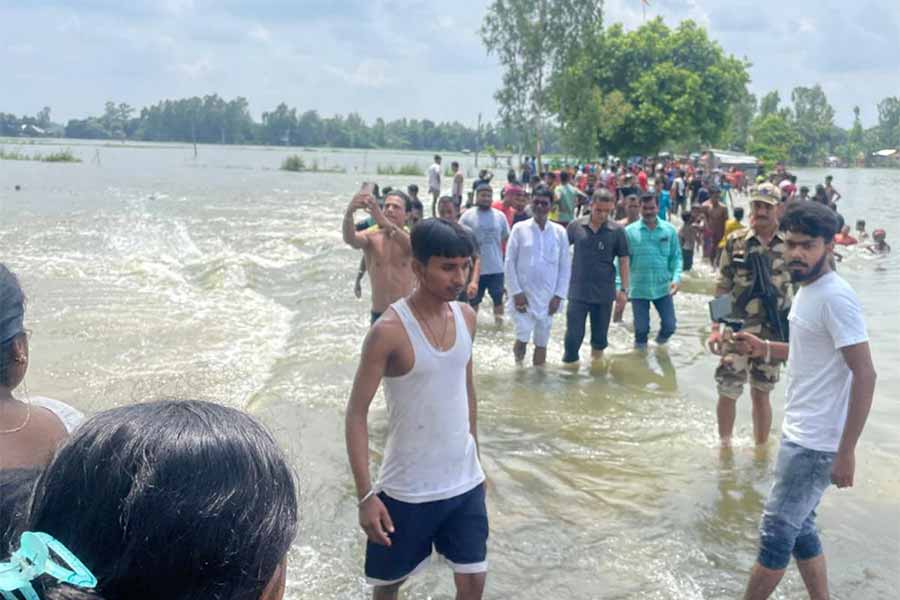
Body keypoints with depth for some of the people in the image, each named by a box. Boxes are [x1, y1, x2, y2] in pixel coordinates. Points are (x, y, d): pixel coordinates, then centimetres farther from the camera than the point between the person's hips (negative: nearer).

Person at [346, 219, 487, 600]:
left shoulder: (466, 317, 0)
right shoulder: (389, 331, -19)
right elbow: (357, 413, -16)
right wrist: (365, 494, -21)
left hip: (465, 482, 5)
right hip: (407, 489, -5)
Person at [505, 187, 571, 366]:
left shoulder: (559, 232, 1)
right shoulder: (519, 228, -3)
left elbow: (565, 266, 4)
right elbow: (509, 262, -3)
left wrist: (559, 296, -2)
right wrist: (516, 292, -9)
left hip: (547, 297, 2)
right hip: (523, 295, -2)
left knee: (541, 343, 8)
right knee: (523, 337, -7)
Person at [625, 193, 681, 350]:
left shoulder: (669, 230, -1)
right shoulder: (629, 231, -6)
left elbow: (676, 257, 3)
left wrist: (676, 278, -12)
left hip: (663, 287, 1)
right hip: (638, 288, -1)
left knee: (670, 325, 4)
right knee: (641, 328, 6)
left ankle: (662, 336, 39)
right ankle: (640, 345, 37)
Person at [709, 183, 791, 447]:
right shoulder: (735, 242, -2)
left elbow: (799, 289, 7)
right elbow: (722, 287, 1)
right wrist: (715, 328, -4)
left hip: (773, 333, 1)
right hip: (737, 330, 0)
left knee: (761, 394, 10)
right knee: (727, 391, 0)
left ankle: (761, 450, 26)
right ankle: (725, 446, 20)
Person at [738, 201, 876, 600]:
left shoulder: (835, 297, -20)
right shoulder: (806, 289, 8)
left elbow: (865, 375, -22)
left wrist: (846, 452, -22)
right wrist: (765, 349, 9)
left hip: (815, 443, -9)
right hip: (799, 433, 9)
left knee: (776, 533, 2)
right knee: (799, 528, 19)